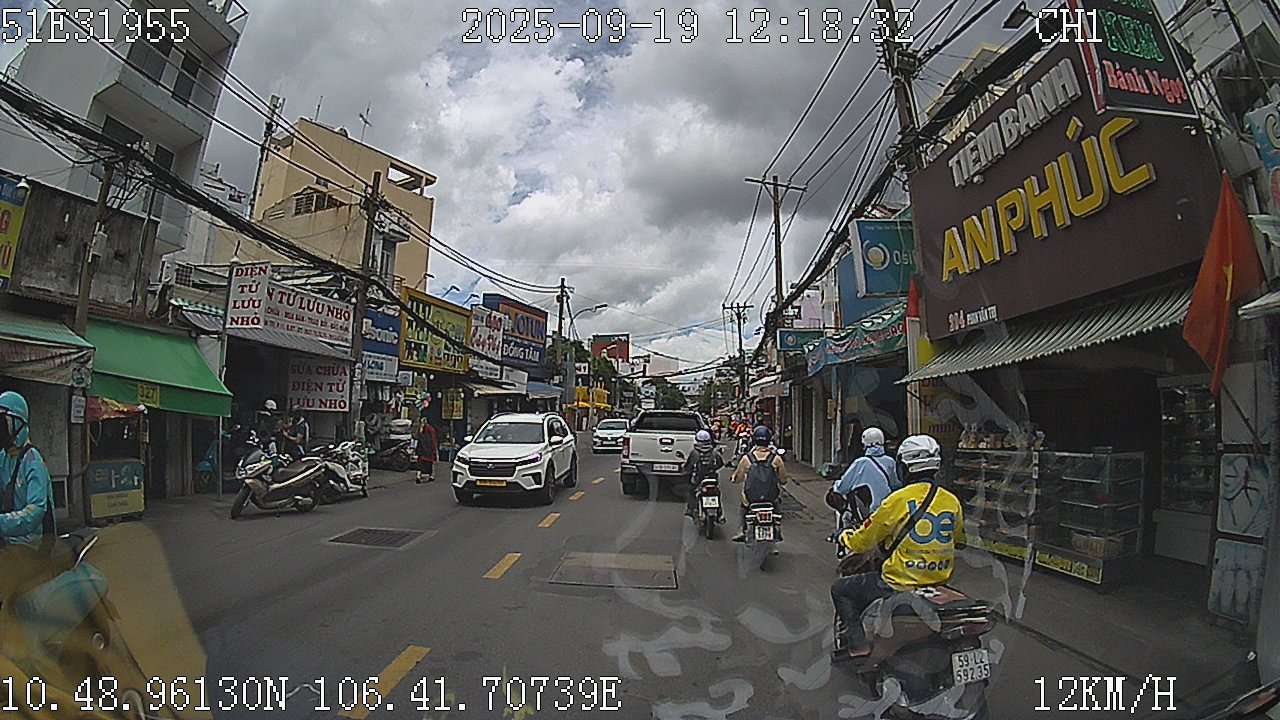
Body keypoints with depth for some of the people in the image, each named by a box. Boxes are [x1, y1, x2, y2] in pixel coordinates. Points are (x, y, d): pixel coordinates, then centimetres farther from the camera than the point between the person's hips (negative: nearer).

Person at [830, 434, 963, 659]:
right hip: (940, 583, 7)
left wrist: (845, 537, 14)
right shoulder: (953, 502, -1)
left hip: (900, 585, -6)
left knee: (839, 589, 11)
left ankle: (859, 643, 0)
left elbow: (863, 542, -7)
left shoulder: (899, 499, -16)